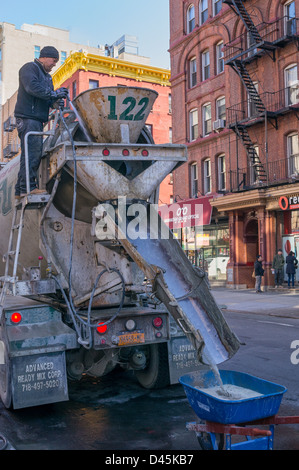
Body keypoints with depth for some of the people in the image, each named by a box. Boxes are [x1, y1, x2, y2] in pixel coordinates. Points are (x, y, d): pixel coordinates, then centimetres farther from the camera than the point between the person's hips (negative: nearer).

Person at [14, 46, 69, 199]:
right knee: (32, 151, -16)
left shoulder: (47, 76, 27)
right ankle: (28, 188, -16)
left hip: (37, 120, 9)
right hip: (27, 117, -9)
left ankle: (20, 190, 8)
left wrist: (55, 102, -2)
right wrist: (53, 94, -19)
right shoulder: (29, 68, -1)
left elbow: (47, 98, 21)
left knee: (32, 153, 6)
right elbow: (32, 87, -19)